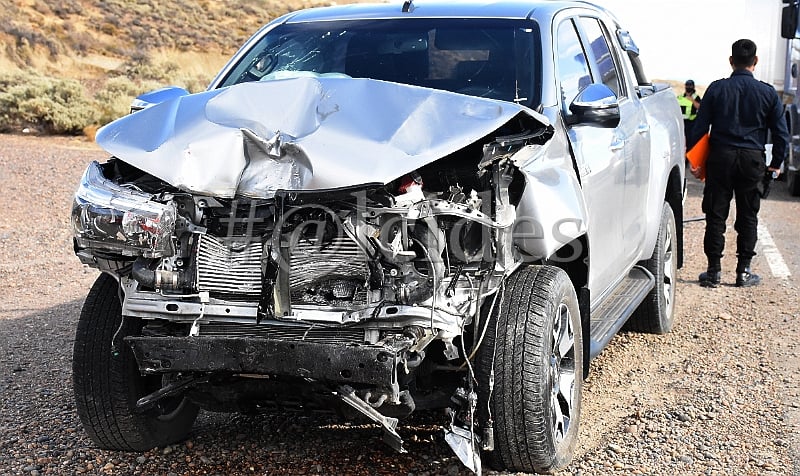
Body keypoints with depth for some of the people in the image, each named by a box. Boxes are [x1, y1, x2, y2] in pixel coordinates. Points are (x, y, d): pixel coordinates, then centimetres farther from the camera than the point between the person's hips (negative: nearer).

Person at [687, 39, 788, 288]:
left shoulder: (717, 88, -2)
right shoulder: (768, 93, 1)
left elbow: (700, 127, -3)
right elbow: (781, 133, 4)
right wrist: (776, 163, 15)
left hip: (720, 157, -1)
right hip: (752, 159, 1)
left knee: (716, 215, 6)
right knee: (748, 216, 11)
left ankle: (714, 270, 7)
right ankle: (743, 271, 12)